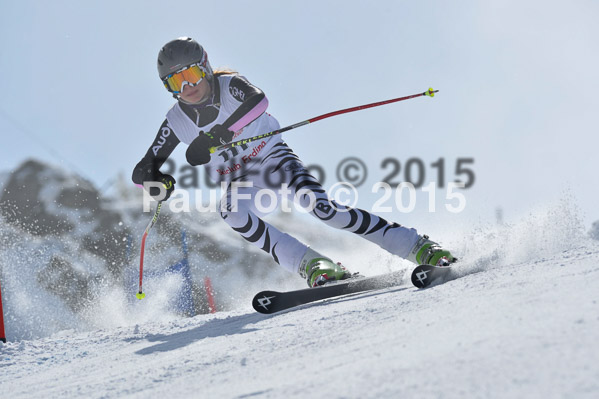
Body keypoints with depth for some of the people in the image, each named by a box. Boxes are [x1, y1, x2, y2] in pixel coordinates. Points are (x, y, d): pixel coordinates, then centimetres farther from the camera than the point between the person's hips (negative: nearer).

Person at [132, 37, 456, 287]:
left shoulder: (229, 85, -15)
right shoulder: (177, 121, -5)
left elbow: (257, 100, -38)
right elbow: (143, 169, 0)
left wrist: (214, 137, -45)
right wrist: (156, 180, -25)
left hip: (274, 159, -3)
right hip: (242, 182, 3)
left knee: (320, 206, -26)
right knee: (232, 212, -32)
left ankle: (417, 247, -25)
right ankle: (312, 264, -36)